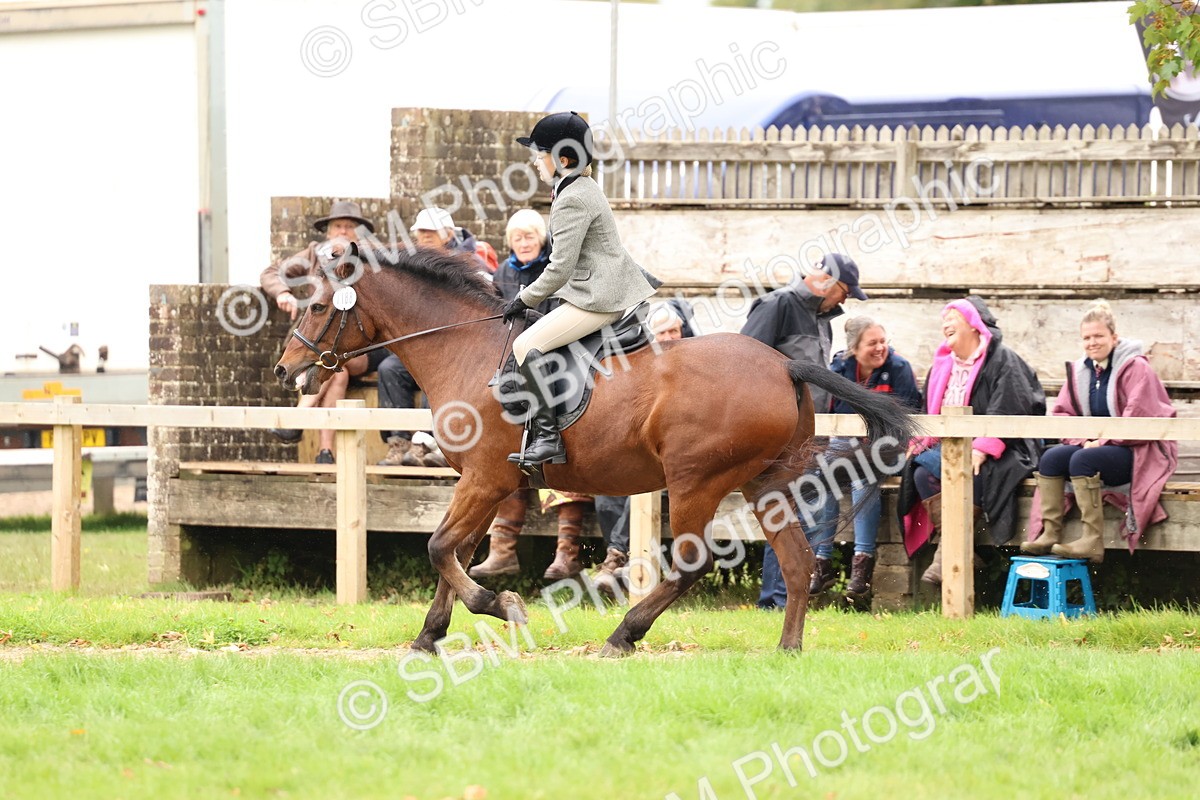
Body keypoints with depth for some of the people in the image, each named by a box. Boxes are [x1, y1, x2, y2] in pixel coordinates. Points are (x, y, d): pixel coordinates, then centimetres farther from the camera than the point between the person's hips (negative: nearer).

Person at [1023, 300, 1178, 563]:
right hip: (1095, 444, 7)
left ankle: (1092, 542, -36)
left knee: (1082, 461, -32)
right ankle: (1049, 535, -22)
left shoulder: (1135, 367, -9)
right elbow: (1063, 413, 11)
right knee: (1050, 459, -15)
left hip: (1139, 451, -7)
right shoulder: (1079, 371, 12)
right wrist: (1083, 440, -7)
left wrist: (1103, 441, -18)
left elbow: (1139, 416, -17)